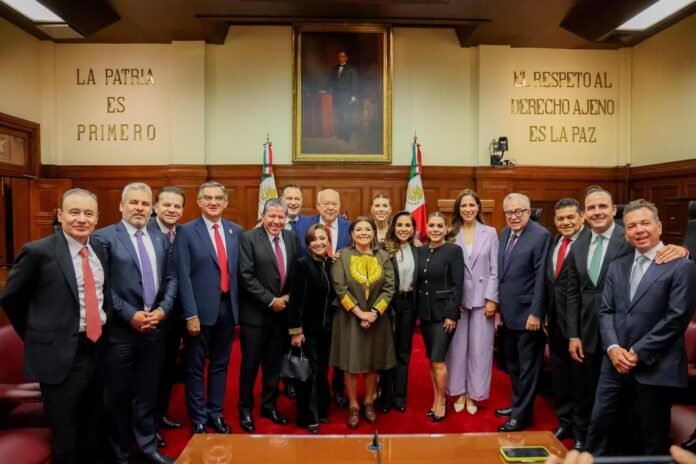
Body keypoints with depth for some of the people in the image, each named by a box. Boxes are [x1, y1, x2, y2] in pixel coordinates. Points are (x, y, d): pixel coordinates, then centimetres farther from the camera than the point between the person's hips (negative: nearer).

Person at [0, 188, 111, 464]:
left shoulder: (100, 249, 3)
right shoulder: (39, 252, -13)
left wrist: (104, 326, 9)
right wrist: (36, 337, 2)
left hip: (98, 346, 5)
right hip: (60, 353, -5)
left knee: (94, 426, 22)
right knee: (66, 434, 10)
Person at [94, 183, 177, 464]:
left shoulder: (161, 240, 11)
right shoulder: (104, 237, -6)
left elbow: (171, 279, 9)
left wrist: (163, 309, -5)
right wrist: (130, 315, -15)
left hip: (154, 327, 5)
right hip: (120, 330, -4)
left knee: (147, 394, 16)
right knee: (118, 396, 10)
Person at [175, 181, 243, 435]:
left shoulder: (236, 231, 6)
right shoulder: (186, 231, -6)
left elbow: (239, 271, 8)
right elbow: (183, 276, -10)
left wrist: (238, 306, 4)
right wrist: (191, 314, -14)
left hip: (228, 307, 4)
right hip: (201, 309, -4)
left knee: (220, 364, 16)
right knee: (195, 367, 10)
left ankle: (216, 413, 32)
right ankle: (198, 418, 27)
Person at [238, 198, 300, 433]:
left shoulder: (292, 238, 5)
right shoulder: (249, 238, -9)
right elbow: (246, 276, -15)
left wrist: (288, 297, -3)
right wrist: (271, 301, -15)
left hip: (283, 310, 4)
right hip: (255, 312, -4)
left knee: (274, 363, 15)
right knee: (250, 363, 7)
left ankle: (269, 405, 32)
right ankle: (246, 409, 25)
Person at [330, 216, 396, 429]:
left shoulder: (383, 257, 3)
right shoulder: (342, 256, -3)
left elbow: (389, 288, -3)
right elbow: (340, 288, -10)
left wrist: (374, 312, -14)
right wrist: (359, 312, -15)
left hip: (376, 319, 2)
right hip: (350, 318, -2)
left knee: (373, 364, 11)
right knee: (351, 364, 4)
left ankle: (368, 403, 28)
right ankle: (353, 406, 20)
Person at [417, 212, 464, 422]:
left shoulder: (454, 250, -7)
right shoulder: (420, 251, 7)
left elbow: (458, 285, -11)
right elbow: (417, 283, 10)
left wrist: (451, 314, -15)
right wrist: (417, 310, 6)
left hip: (444, 313, -5)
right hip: (425, 313, 5)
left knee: (438, 360, -4)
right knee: (431, 360, 12)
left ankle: (442, 402, 16)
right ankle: (437, 400, 27)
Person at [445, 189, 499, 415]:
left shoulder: (490, 233, 2)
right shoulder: (451, 235, 2)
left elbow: (495, 269, 0)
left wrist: (492, 298, -7)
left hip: (482, 298, 0)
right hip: (457, 298, 1)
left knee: (479, 347, 5)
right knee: (457, 346, 7)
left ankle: (473, 393, 20)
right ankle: (459, 392, 22)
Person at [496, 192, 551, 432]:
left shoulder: (540, 235, -14)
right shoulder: (504, 233, 9)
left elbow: (541, 277, -17)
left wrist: (535, 313, -18)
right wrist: (498, 305, 12)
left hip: (527, 313, -7)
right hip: (509, 312, 7)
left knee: (527, 366, 8)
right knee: (513, 364, 20)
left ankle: (522, 415, 21)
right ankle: (517, 404, 36)